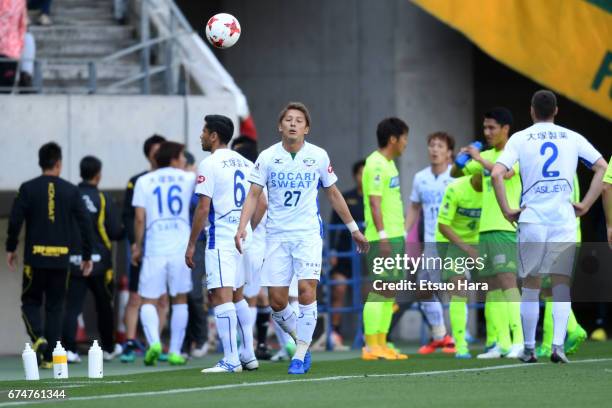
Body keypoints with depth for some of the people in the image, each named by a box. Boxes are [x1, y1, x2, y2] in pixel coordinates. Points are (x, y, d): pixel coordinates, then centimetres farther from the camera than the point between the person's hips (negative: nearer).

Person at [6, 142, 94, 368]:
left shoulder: (28, 188, -2)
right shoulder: (71, 191, 2)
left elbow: (15, 220, -8)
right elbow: (85, 223, 0)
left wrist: (11, 248, 4)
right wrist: (87, 256, 7)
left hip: (35, 256, -1)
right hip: (61, 257, 1)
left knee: (31, 301, 11)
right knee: (55, 306, 10)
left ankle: (38, 337, -16)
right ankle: (49, 356, 6)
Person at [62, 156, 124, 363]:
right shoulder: (103, 199, -8)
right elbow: (116, 232, -8)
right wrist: (124, 230, 14)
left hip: (73, 261, 1)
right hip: (99, 262, -1)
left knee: (72, 307, -2)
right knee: (104, 306, 16)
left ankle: (69, 348, -18)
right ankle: (109, 348, 29)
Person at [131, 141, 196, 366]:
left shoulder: (144, 181, 4)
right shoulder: (188, 178, 6)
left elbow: (140, 218, -1)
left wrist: (137, 246, 8)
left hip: (154, 248, -1)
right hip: (181, 247, 1)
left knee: (148, 301, 4)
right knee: (180, 300, 12)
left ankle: (154, 341, -20)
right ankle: (175, 351, 8)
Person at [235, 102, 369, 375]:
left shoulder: (319, 157, 2)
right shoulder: (267, 157, 0)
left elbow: (333, 194, 13)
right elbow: (254, 194, -2)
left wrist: (354, 229, 17)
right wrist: (242, 227, -17)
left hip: (308, 232, -1)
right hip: (277, 235, 1)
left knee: (306, 290, -17)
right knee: (277, 301, -4)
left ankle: (301, 355, -7)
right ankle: (301, 340, 23)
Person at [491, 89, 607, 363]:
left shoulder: (520, 138, 2)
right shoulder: (572, 138, 7)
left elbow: (496, 174, -10)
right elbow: (602, 167, 3)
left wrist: (507, 210, -3)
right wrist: (585, 205, 5)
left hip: (532, 219, -1)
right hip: (564, 218, 1)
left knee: (531, 285, 8)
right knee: (561, 284, 5)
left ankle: (529, 349, 10)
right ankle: (558, 345, -10)